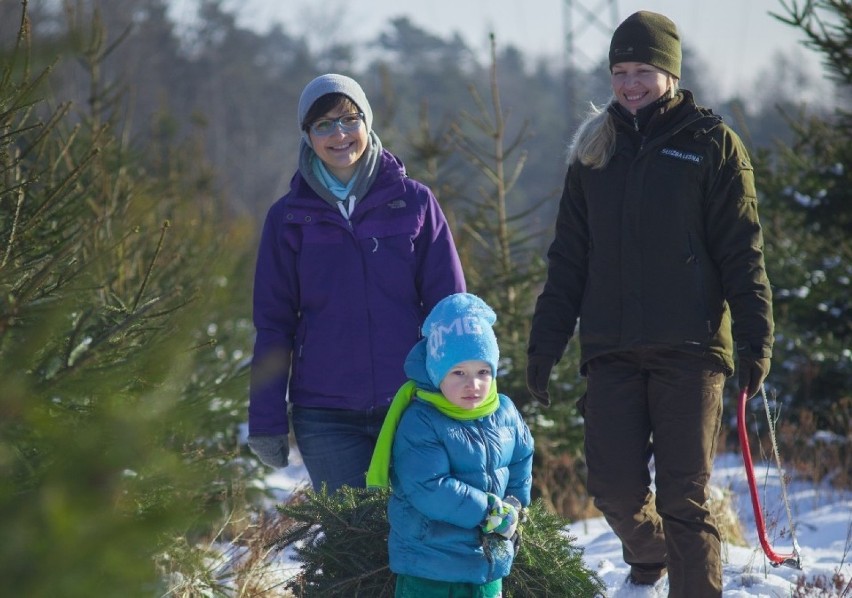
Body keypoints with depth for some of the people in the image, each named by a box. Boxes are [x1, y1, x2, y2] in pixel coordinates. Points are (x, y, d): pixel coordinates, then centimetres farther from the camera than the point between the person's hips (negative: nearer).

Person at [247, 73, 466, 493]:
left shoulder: (414, 202, 3)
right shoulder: (288, 217, 5)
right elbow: (273, 325, 7)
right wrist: (266, 422, 3)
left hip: (407, 407, 0)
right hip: (326, 418, 0)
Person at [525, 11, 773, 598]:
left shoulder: (711, 143, 2)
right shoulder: (596, 148, 13)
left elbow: (741, 252, -1)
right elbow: (568, 256, 15)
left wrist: (755, 337, -9)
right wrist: (546, 340, 9)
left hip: (689, 348, -3)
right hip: (611, 350, 4)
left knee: (684, 497, -5)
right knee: (615, 489, 1)